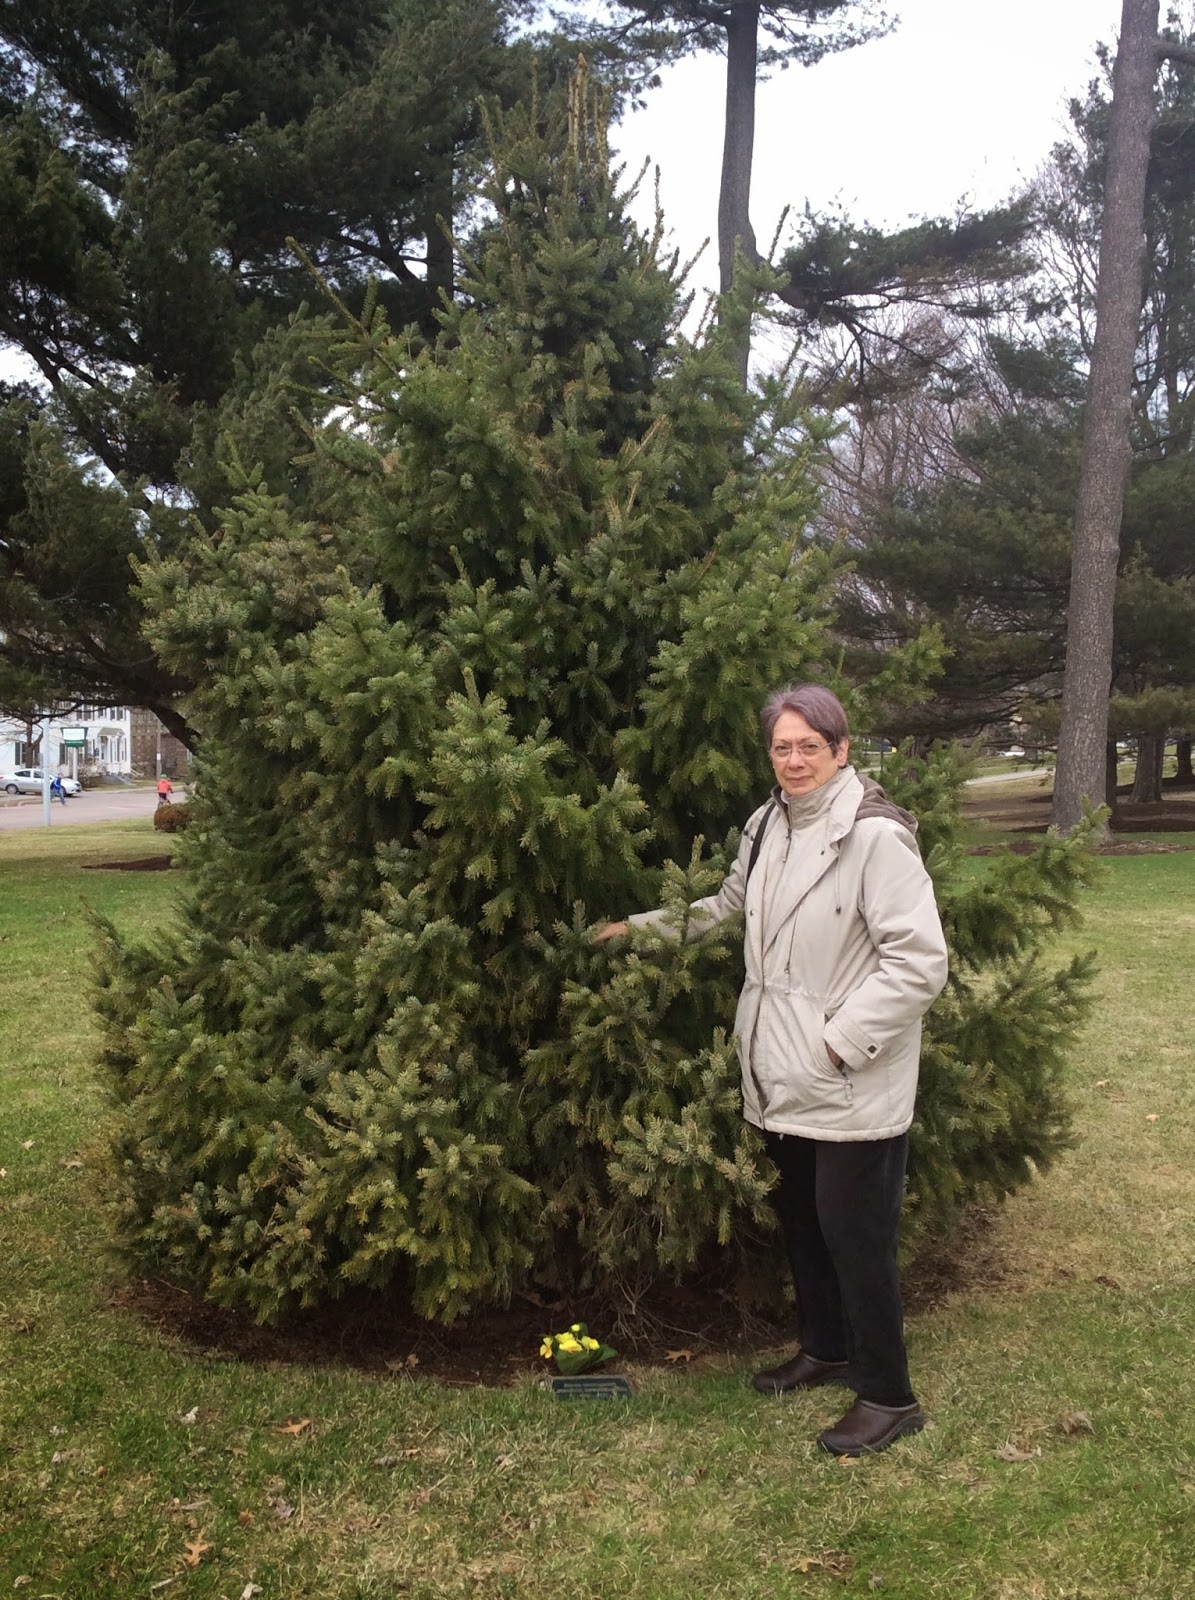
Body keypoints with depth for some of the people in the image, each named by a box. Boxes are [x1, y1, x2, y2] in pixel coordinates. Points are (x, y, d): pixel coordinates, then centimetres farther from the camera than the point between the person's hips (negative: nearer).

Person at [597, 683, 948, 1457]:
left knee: (857, 1236, 1)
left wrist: (843, 1039, -19)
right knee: (801, 1221, 21)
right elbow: (727, 907, 24)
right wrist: (642, 926, 21)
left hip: (853, 1086, -8)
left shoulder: (876, 835, -18)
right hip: (784, 1076, 8)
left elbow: (921, 960, -21)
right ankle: (825, 1348, 41)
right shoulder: (769, 826, 7)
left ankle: (889, 1395, 18)